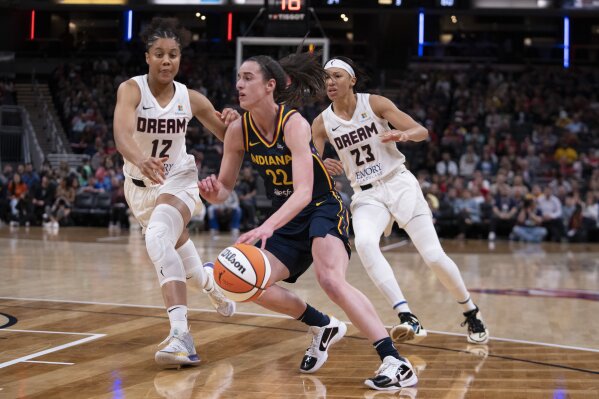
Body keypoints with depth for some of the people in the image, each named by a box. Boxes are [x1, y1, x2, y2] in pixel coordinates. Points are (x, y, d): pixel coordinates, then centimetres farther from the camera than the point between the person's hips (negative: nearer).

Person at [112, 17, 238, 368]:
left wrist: (231, 123, -25)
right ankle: (210, 286, 58)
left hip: (178, 179, -2)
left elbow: (228, 138, -1)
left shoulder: (191, 99, -13)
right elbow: (122, 135, -39)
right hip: (140, 184, 2)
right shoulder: (131, 89, -21)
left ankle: (181, 334, -41)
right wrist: (141, 160, -60)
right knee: (176, 241, 24)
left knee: (158, 238, -31)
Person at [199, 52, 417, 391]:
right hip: (287, 220, 7)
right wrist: (213, 192, -25)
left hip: (323, 209, -7)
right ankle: (324, 327, 17)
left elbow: (304, 191, -34)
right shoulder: (239, 131, -5)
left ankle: (396, 363, -32)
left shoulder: (294, 124, -23)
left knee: (331, 279, -30)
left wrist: (267, 227, -49)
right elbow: (225, 189, 1)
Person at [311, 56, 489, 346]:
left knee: (434, 257, -8)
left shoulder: (374, 104, -7)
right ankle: (407, 318, -35)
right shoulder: (321, 123, -1)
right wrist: (323, 167, -25)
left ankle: (472, 314, 18)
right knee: (364, 243, -31)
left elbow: (422, 131, -10)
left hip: (399, 184, -1)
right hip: (366, 194, 2)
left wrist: (403, 134, -33)